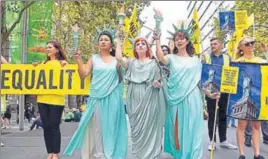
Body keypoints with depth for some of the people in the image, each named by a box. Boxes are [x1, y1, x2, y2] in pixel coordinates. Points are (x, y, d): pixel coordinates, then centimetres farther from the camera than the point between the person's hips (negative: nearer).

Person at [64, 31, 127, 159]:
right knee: (96, 126, 1)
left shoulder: (116, 60, 10)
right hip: (96, 98, 0)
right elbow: (83, 75, 2)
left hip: (112, 98, 0)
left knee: (110, 126, 3)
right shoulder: (94, 58, 8)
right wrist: (78, 60, -10)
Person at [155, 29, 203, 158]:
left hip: (192, 98, 0)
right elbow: (161, 58, -18)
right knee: (177, 127, 6)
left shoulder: (195, 59, 9)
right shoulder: (171, 58, 5)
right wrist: (157, 41, -24)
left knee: (191, 127, 3)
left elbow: (200, 80, 12)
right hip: (176, 98, 0)